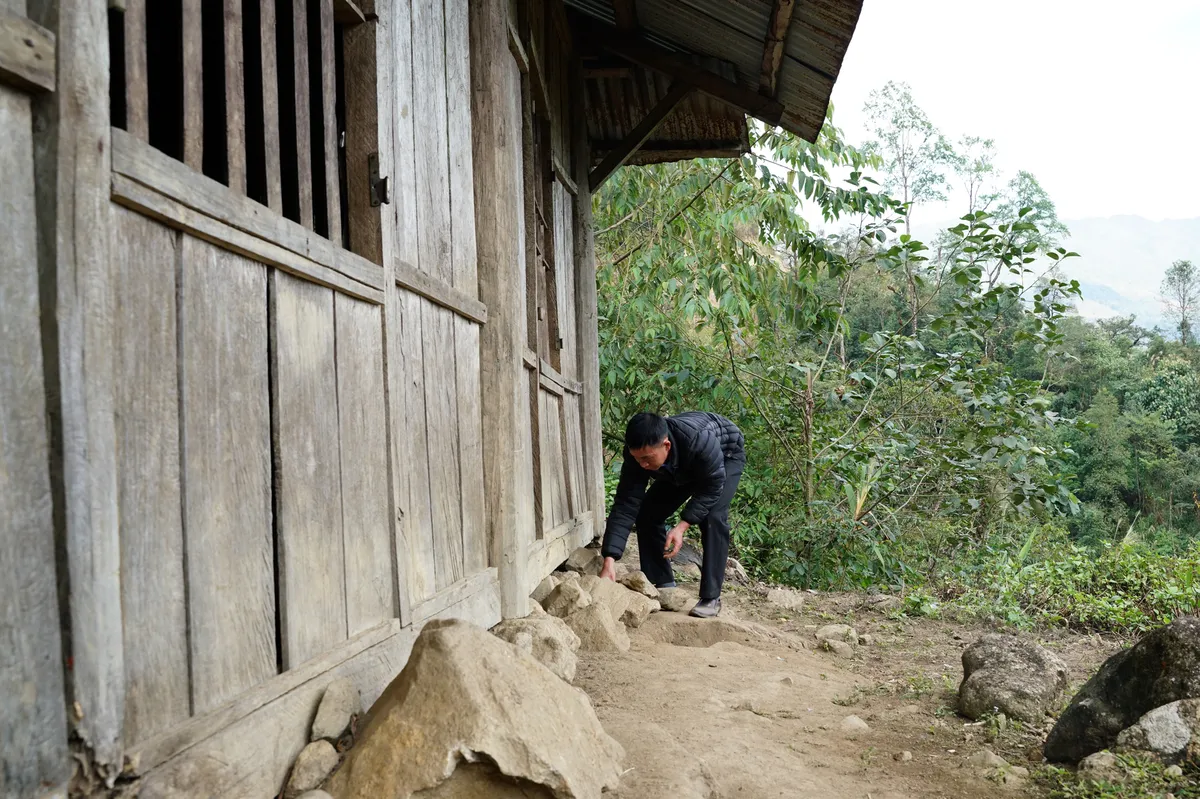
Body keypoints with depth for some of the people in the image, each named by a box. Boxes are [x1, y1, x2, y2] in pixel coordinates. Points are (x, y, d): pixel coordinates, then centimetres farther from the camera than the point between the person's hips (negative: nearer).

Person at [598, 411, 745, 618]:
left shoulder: (699, 440, -46)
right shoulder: (638, 454, -32)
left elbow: (712, 487, -32)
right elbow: (625, 506, -32)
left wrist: (682, 527, -41)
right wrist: (609, 561, -39)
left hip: (726, 456, -5)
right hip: (681, 469, 5)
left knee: (712, 518, -26)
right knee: (647, 514, -7)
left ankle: (711, 597, -16)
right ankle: (664, 587, 6)